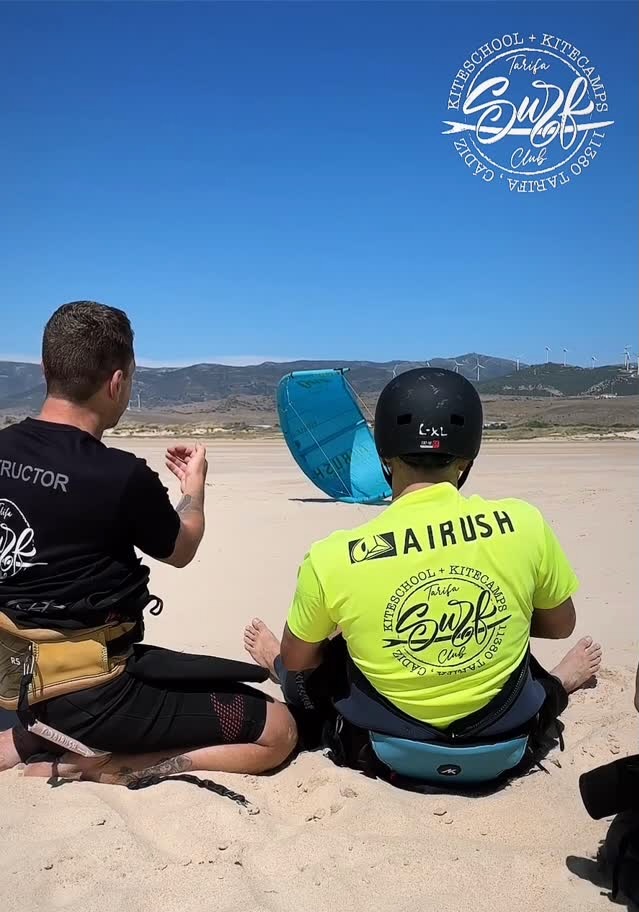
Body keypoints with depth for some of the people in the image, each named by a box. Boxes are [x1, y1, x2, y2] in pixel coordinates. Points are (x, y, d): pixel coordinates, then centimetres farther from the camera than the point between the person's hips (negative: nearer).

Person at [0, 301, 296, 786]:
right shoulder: (122, 475, -22)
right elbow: (181, 551, -1)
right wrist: (195, 484, 16)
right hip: (92, 693, -8)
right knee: (278, 731, -1)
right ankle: (98, 766, -6)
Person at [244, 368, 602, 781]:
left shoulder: (332, 557, -22)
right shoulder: (524, 523, -19)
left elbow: (298, 661, -4)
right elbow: (560, 625, 0)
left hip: (387, 733, -1)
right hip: (503, 726, 2)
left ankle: (273, 664, 58)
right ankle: (557, 686, 54)